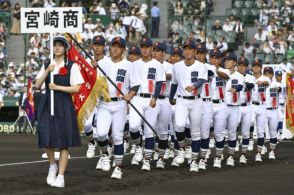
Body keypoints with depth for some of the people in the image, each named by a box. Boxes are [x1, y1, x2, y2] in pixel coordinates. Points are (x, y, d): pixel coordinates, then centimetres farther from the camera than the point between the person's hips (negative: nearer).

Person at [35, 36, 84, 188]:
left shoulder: (72, 66, -1)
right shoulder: (47, 65, 11)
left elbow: (76, 88, -6)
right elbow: (38, 85, 2)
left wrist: (57, 87, -14)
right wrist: (47, 71, -11)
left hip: (64, 105, -3)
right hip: (47, 104, 3)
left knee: (63, 141, -2)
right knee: (46, 136, -4)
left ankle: (61, 176, 1)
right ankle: (52, 165, 22)